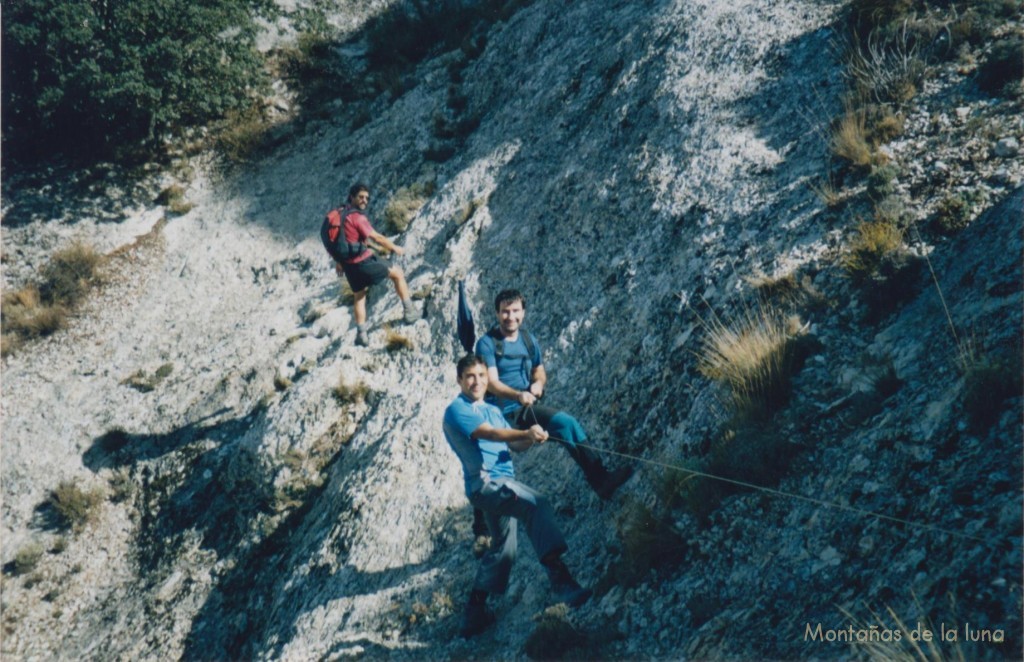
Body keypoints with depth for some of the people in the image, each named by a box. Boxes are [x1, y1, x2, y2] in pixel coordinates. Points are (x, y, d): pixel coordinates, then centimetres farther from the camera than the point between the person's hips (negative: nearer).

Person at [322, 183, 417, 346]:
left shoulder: (338, 214, 10)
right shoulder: (357, 217, -15)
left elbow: (338, 239, 19)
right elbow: (377, 237, -15)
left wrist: (338, 262, 30)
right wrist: (395, 248, 0)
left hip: (348, 264, 8)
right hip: (363, 261, -8)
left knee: (359, 296, 25)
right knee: (397, 273, 10)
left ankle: (361, 333, 21)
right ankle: (409, 311, 12)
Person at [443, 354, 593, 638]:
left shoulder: (493, 410, 22)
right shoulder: (456, 411, -5)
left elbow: (513, 444, 11)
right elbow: (490, 434, -21)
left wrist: (531, 439, -12)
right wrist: (526, 433, -36)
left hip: (501, 485, 10)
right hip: (485, 482, -10)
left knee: (502, 548, 18)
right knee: (537, 504, -31)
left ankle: (474, 614, 31)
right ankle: (561, 580, -41)